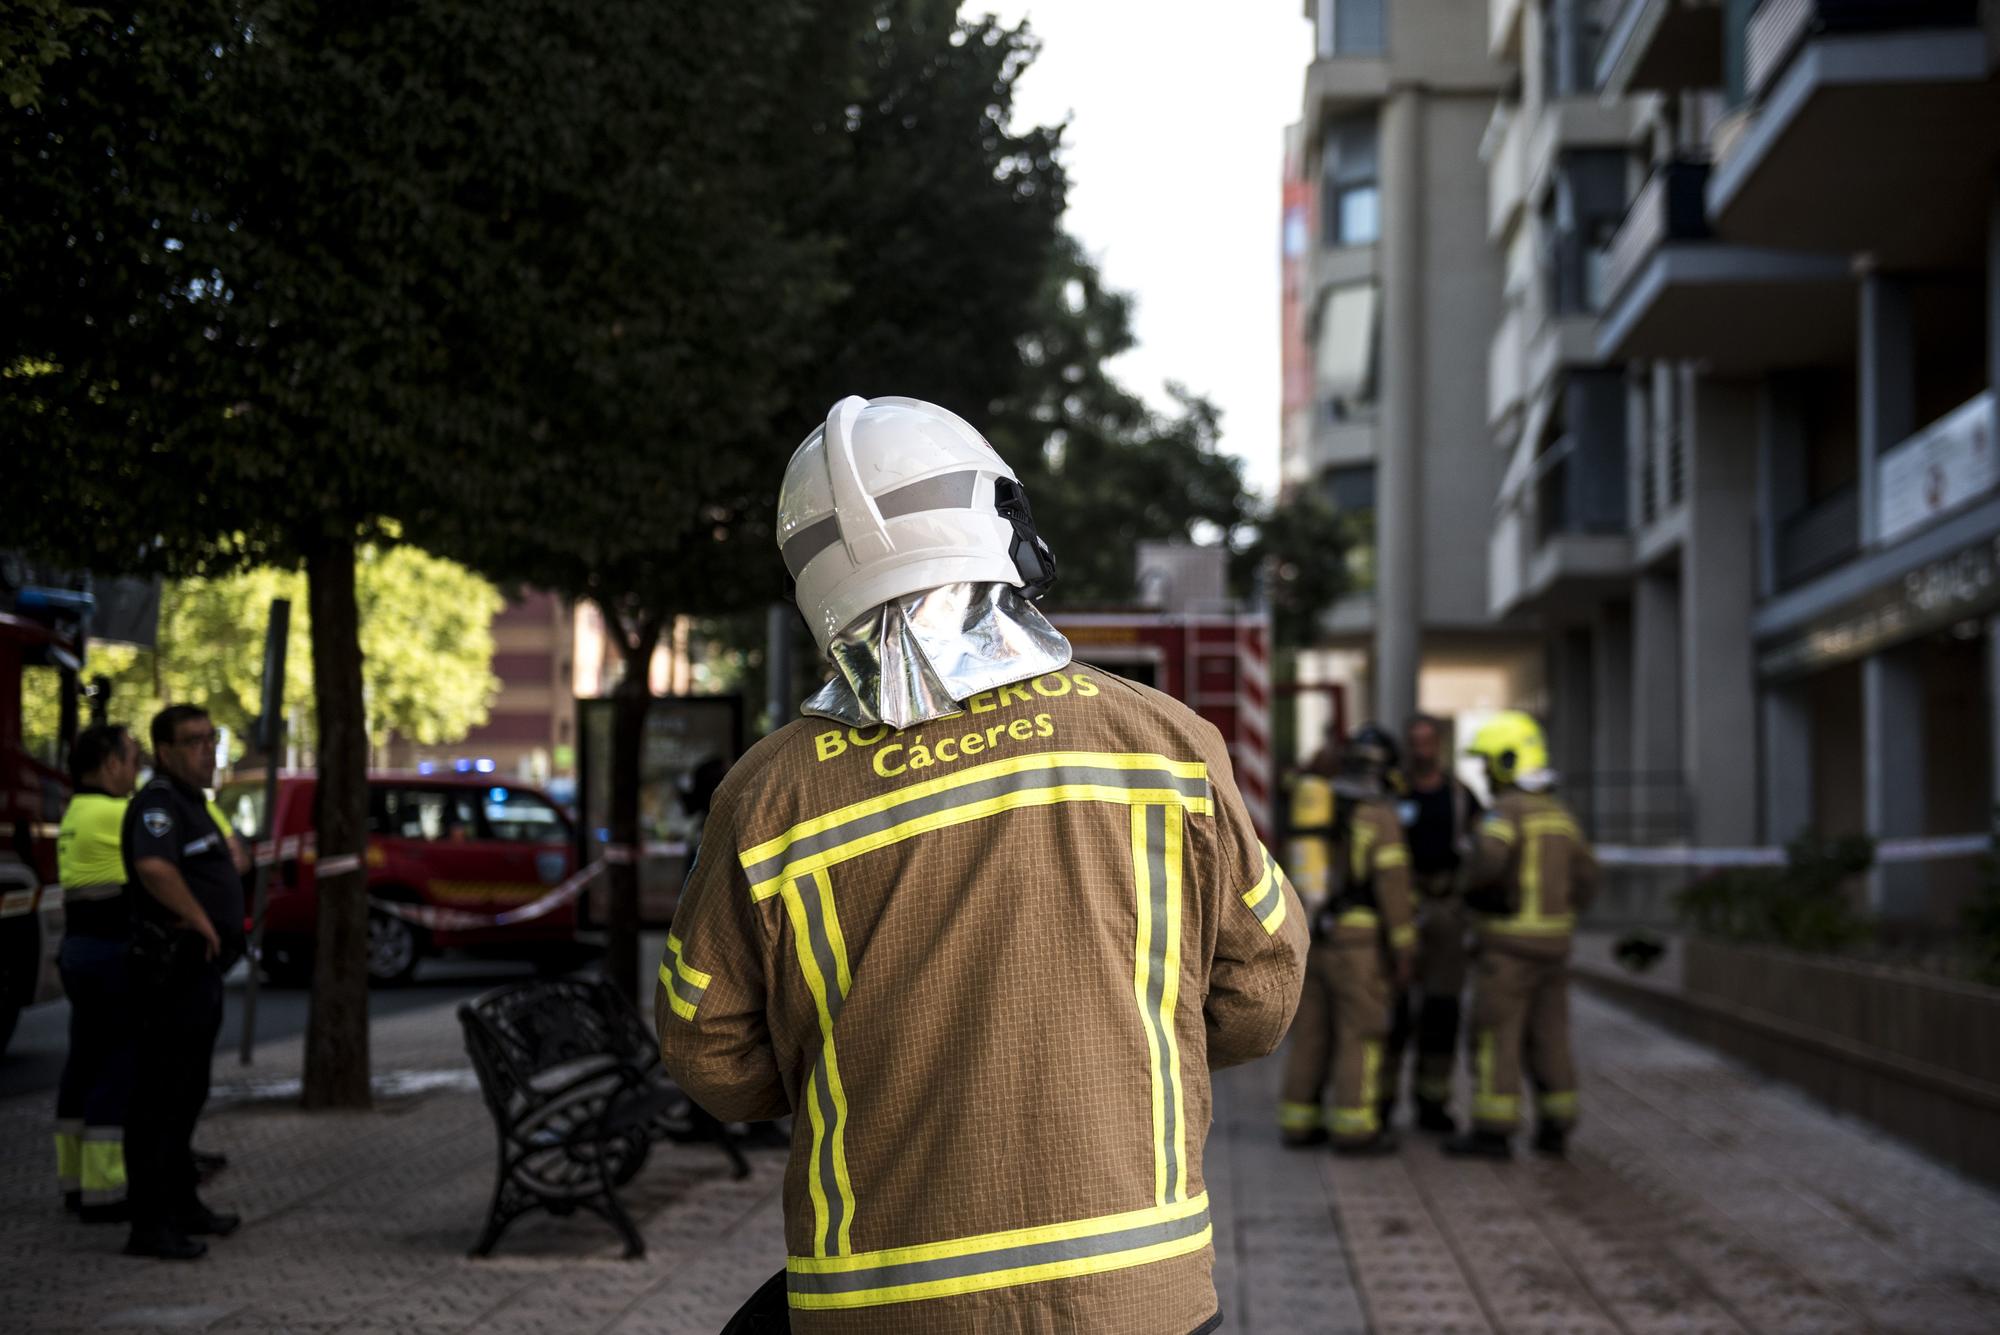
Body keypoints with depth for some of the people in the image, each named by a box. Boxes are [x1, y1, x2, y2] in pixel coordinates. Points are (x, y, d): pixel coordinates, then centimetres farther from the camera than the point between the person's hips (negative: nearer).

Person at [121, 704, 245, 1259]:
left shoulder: (193, 803, 17)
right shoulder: (159, 803, -15)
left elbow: (212, 868, 39)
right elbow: (153, 867, -36)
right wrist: (202, 920, -26)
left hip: (201, 968, 11)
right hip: (174, 968, -11)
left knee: (187, 1094, 19)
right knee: (160, 1097, -7)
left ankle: (182, 1206, 31)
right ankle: (150, 1227, -5)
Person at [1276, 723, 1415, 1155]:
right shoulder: (1380, 815, -11)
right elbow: (1392, 888, -14)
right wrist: (1403, 953, -9)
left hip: (1310, 937, 6)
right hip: (1357, 942, -6)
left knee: (1312, 1033, 12)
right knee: (1360, 1034, 1)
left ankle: (1299, 1122, 12)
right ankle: (1353, 1129, 0)